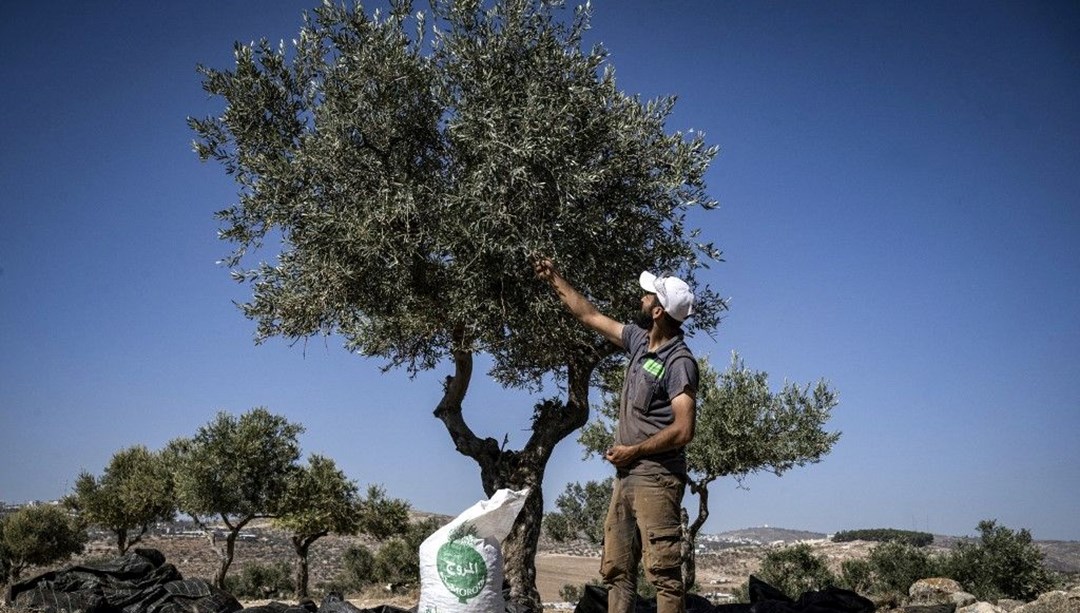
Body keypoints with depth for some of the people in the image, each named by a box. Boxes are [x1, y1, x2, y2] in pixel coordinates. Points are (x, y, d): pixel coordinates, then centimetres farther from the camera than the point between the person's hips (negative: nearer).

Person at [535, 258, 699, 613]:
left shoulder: (680, 362, -13)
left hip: (656, 478, -9)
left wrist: (633, 451, -13)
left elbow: (683, 431, -19)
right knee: (616, 570, 9)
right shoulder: (639, 340, 11)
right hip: (626, 477, 9)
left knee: (662, 571, -10)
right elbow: (590, 316, 23)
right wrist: (555, 280, 27)